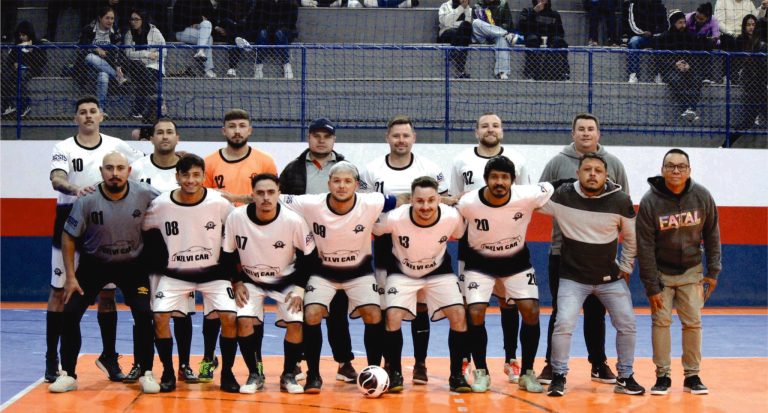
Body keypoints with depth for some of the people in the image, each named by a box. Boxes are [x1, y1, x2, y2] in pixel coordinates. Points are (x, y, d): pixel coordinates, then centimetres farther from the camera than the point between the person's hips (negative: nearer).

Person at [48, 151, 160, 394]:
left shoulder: (144, 195, -20)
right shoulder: (87, 200, -20)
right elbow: (68, 237, -9)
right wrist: (71, 277, -12)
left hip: (132, 264, 0)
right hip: (94, 263, 0)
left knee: (144, 314, -13)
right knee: (70, 313, -9)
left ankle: (146, 374, 4)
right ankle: (68, 374, 6)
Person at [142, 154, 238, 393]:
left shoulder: (219, 204, -14)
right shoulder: (160, 205, -13)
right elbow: (147, 235, 3)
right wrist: (158, 267, 2)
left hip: (213, 272, -1)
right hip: (175, 274, 1)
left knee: (230, 317, -18)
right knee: (160, 317, -17)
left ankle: (227, 373, 1)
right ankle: (168, 373, 2)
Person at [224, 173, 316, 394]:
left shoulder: (294, 221, -23)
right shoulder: (236, 218, -20)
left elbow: (309, 255, -8)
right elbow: (228, 254, -3)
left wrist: (299, 288, -11)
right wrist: (237, 283, -9)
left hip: (286, 281, 0)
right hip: (251, 280, 1)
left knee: (296, 323, -18)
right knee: (244, 320, -22)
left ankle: (288, 375, 4)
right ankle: (255, 374, -2)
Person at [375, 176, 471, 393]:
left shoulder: (452, 217, -25)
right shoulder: (395, 218, -30)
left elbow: (462, 237, -1)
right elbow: (373, 230, -9)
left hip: (439, 271, 1)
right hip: (402, 273, -1)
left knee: (459, 315, -15)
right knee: (393, 317, -20)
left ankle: (456, 375, 1)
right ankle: (395, 373, 0)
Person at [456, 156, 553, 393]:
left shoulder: (527, 196, -24)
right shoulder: (468, 203, -24)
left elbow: (551, 189, -3)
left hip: (517, 262, 1)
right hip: (480, 263, -1)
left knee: (531, 311, -10)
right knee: (475, 314, -15)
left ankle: (527, 373, 7)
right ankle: (481, 373, 4)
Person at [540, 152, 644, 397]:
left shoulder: (620, 201, -9)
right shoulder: (562, 197, -13)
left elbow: (631, 238, 5)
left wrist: (625, 269, 8)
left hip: (611, 278, 2)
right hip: (573, 278, -2)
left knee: (627, 325, 3)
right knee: (564, 324, -16)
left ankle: (625, 377, 23)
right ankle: (559, 377, 3)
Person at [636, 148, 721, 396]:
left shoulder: (702, 197, -10)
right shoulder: (650, 201, -16)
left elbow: (711, 235, 1)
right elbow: (645, 247, -13)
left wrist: (713, 272, -1)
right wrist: (651, 287, -14)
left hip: (691, 271, 2)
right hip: (661, 272, -2)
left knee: (693, 322, 0)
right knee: (661, 321, -5)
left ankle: (692, 376, 10)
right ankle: (663, 376, 5)